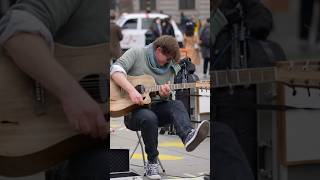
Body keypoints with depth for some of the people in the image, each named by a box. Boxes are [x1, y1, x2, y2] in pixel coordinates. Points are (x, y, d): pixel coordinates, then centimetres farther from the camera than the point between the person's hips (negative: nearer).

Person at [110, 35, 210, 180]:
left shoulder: (169, 67, 13)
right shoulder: (136, 54, -2)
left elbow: (165, 100, 14)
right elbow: (116, 70, -17)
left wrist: (165, 95, -12)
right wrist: (132, 90, -31)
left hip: (155, 108, 5)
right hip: (132, 110, -5)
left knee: (177, 105, -24)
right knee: (149, 117, -36)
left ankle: (188, 137, -54)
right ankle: (152, 163, -23)